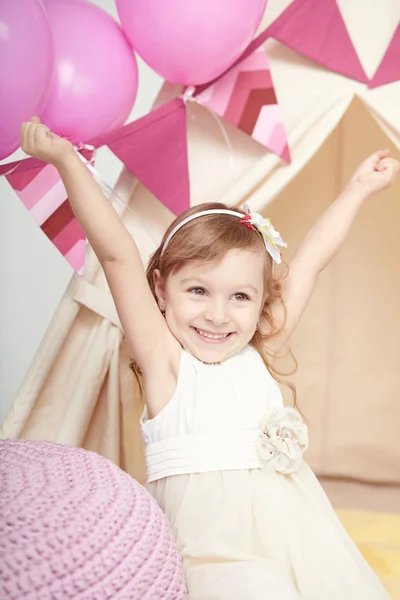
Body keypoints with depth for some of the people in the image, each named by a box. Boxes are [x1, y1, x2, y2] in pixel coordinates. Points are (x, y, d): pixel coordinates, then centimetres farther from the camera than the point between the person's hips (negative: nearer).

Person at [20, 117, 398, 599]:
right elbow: (117, 257, -12)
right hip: (216, 554, -5)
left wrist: (359, 186, 21)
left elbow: (308, 262, 12)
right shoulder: (164, 361, -4)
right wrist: (66, 161, -14)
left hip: (299, 537, 6)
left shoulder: (258, 354, 7)